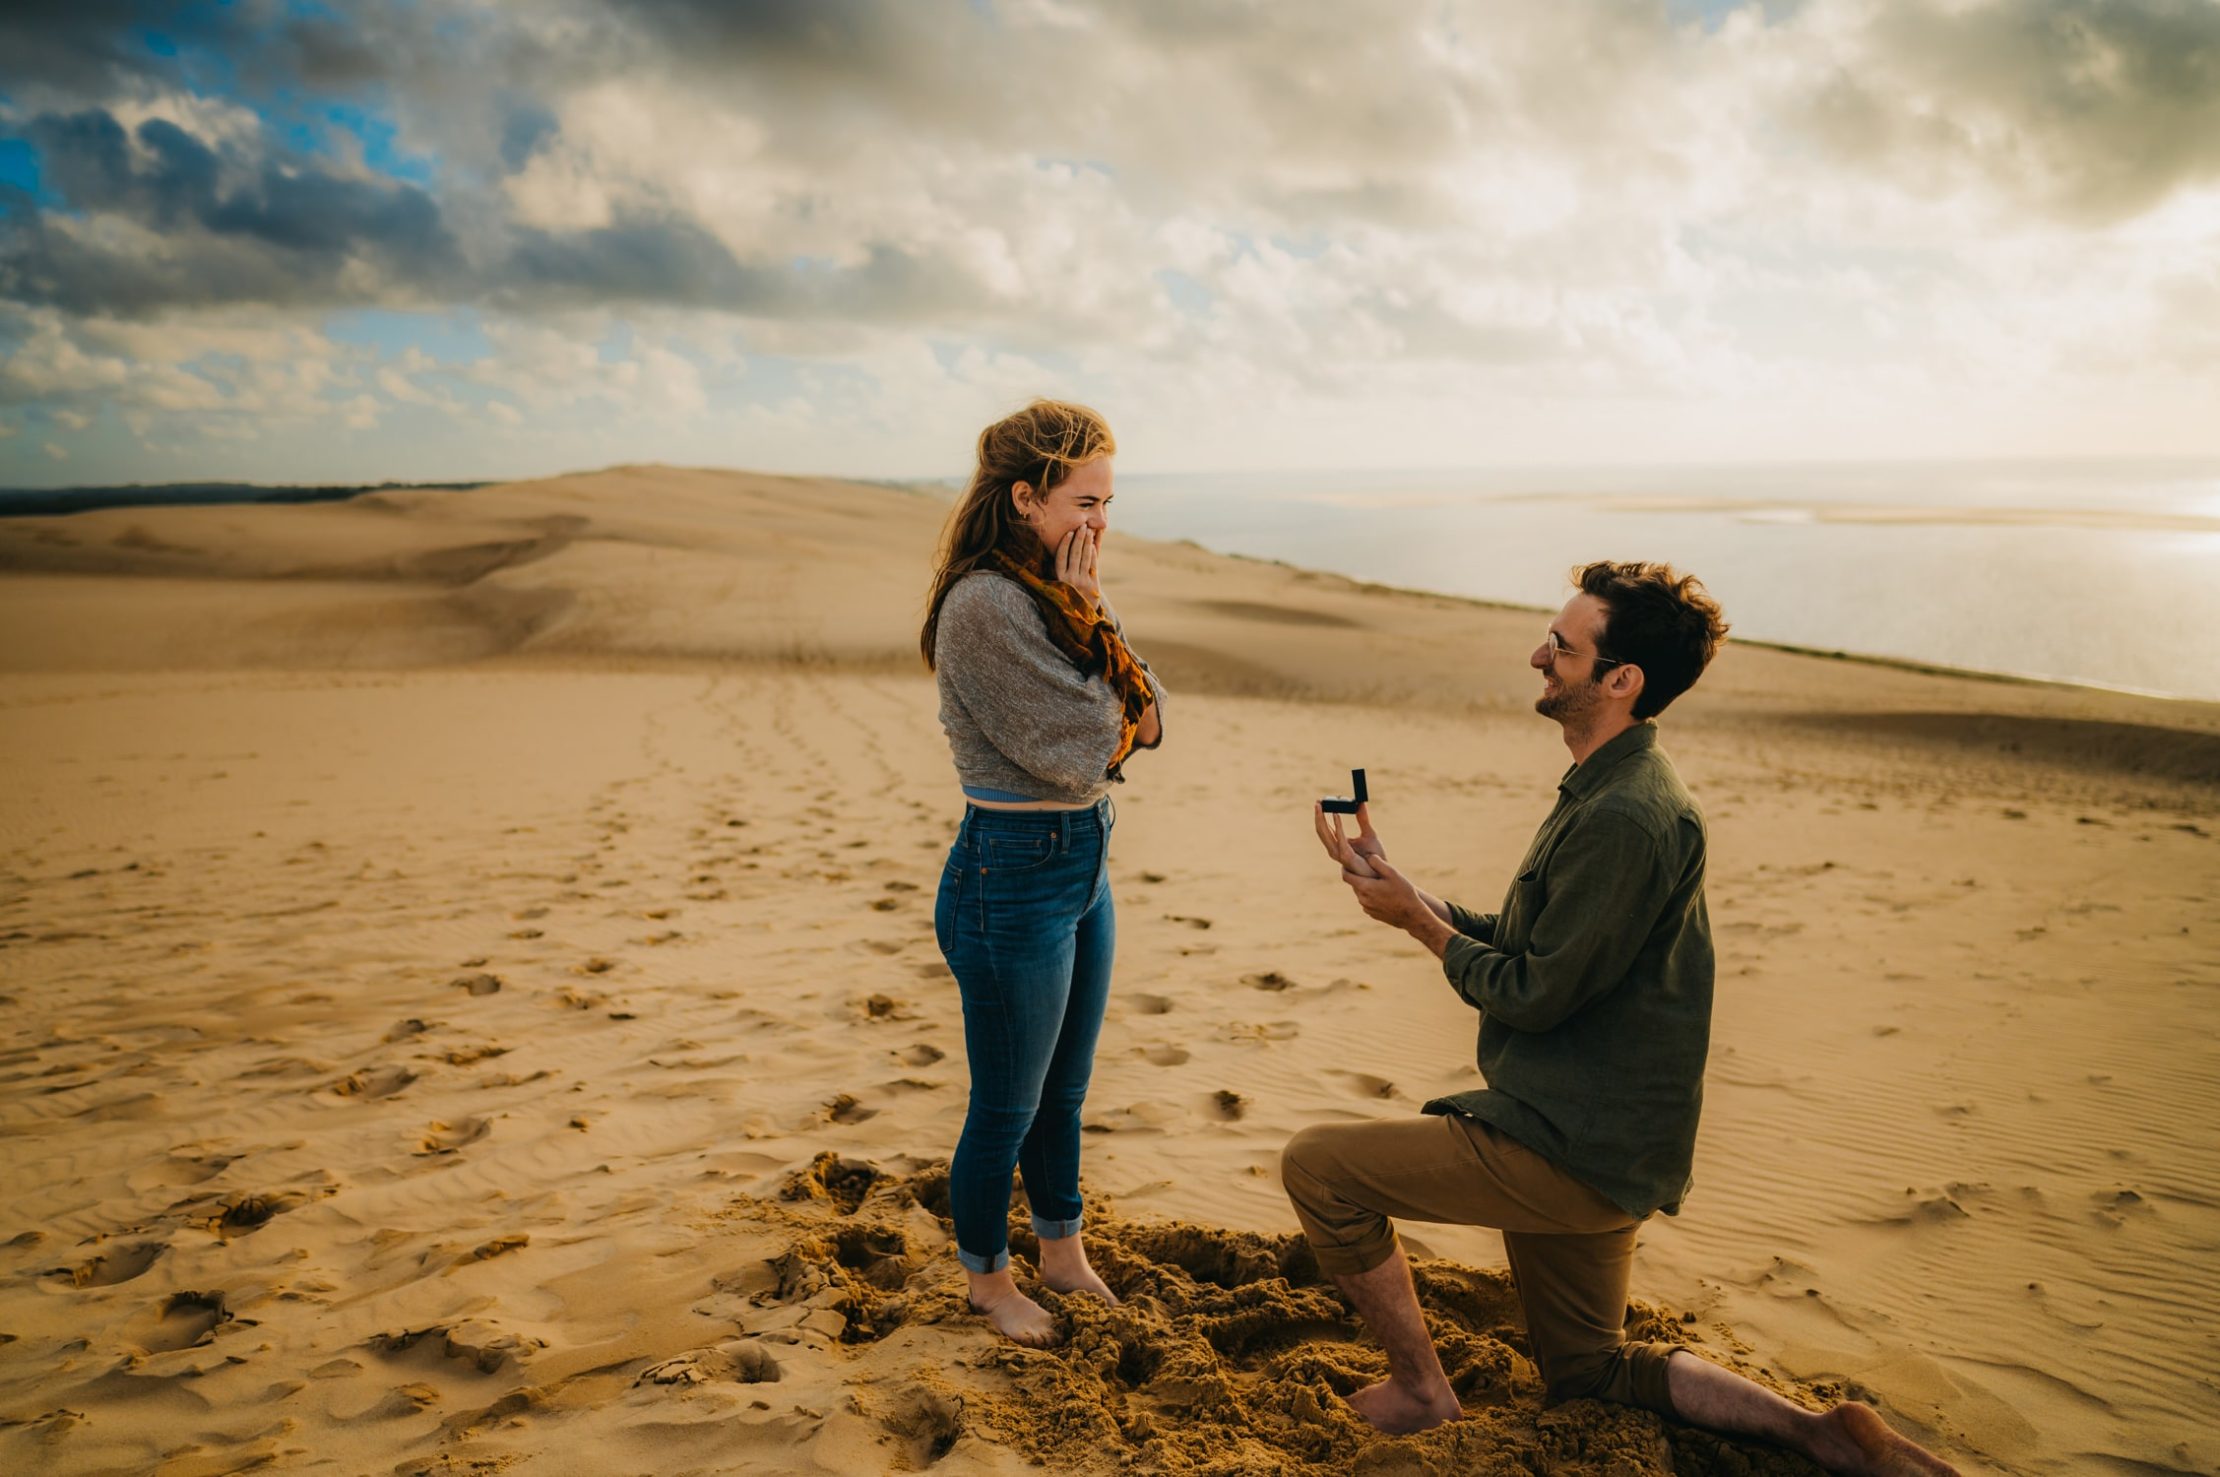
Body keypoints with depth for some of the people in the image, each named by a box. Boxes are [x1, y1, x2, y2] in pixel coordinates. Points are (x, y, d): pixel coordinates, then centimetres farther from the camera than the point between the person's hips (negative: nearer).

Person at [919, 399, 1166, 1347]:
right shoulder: (985, 604, -21)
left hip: (1083, 863, 9)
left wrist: (1101, 668, -12)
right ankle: (987, 1278, 33)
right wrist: (1085, 612, -13)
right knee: (1007, 1107, 10)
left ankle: (1063, 1253, 42)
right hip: (1014, 876, -9)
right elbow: (1080, 753, -21)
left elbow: (1149, 715, 6)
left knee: (1065, 1092, 23)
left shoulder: (1061, 593, 8)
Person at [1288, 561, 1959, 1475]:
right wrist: (1402, 889, 5)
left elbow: (1530, 994, -22)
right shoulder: (1613, 791, 10)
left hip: (1574, 1150, -11)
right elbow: (1526, 949, 12)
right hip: (1593, 1143, 11)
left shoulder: (1623, 819, -25)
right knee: (1587, 1370, 24)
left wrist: (1417, 919, -8)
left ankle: (1420, 1391, 7)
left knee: (1319, 1166, -8)